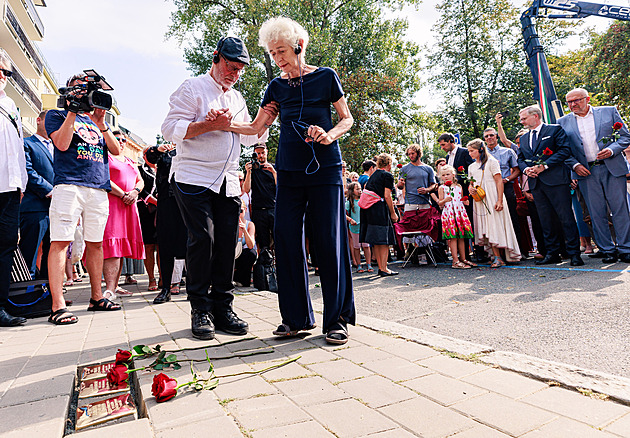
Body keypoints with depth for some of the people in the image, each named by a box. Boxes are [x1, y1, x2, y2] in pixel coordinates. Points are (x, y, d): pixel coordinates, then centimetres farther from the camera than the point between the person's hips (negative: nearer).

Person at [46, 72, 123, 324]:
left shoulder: (97, 120, 25)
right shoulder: (57, 115, 14)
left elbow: (116, 150, 12)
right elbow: (62, 144, -5)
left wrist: (101, 125, 0)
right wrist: (72, 112, -4)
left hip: (99, 187, 5)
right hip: (69, 184, -4)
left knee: (95, 242, 5)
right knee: (61, 241, -10)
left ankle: (96, 298, 12)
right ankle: (58, 306, -10)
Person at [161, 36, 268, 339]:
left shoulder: (237, 99, 23)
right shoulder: (193, 89, 3)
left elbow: (250, 137, 25)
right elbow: (170, 129, -7)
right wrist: (211, 125, -15)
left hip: (228, 183, 6)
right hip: (194, 178, -5)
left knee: (227, 243, 0)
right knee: (202, 239, -11)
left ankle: (222, 308, 8)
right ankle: (200, 309, 2)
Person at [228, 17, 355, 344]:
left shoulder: (326, 77, 5)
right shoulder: (276, 87, 14)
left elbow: (347, 119, 8)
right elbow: (256, 128, 16)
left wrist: (330, 134, -12)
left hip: (324, 169, -3)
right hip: (289, 170, 4)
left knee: (328, 239, -8)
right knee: (287, 239, -2)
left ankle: (337, 318, 5)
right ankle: (297, 317, 12)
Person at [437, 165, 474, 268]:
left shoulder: (459, 186, 17)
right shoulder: (442, 188, 4)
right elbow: (440, 203, 1)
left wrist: (465, 202, 4)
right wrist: (445, 200, -19)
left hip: (460, 212, 5)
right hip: (449, 213, -5)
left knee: (462, 237, 6)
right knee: (453, 237, -9)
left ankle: (463, 259, 15)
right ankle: (455, 261, -7)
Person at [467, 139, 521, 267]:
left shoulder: (491, 161, 0)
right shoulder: (471, 167, 17)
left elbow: (499, 181, -6)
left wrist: (500, 200, -15)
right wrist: (470, 189, -5)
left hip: (492, 199, -5)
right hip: (479, 201, 5)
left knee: (496, 225, -8)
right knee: (487, 228, -2)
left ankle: (499, 258, -4)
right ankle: (497, 256, -1)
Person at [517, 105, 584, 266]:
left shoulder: (555, 129, 3)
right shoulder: (524, 138, 20)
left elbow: (565, 150, -7)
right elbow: (520, 158, 20)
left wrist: (544, 166, -14)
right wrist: (526, 169, -2)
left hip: (555, 180, -5)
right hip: (535, 182, 6)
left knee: (566, 217, -4)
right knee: (545, 219, 7)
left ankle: (574, 253, 3)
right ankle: (552, 253, 14)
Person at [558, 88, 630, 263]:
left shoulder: (609, 111, 7)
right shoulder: (563, 122, 8)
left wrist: (611, 150, -12)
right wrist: (574, 165, -7)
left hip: (612, 168, 0)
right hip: (585, 172, 1)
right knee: (597, 214, 3)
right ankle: (608, 250, 12)